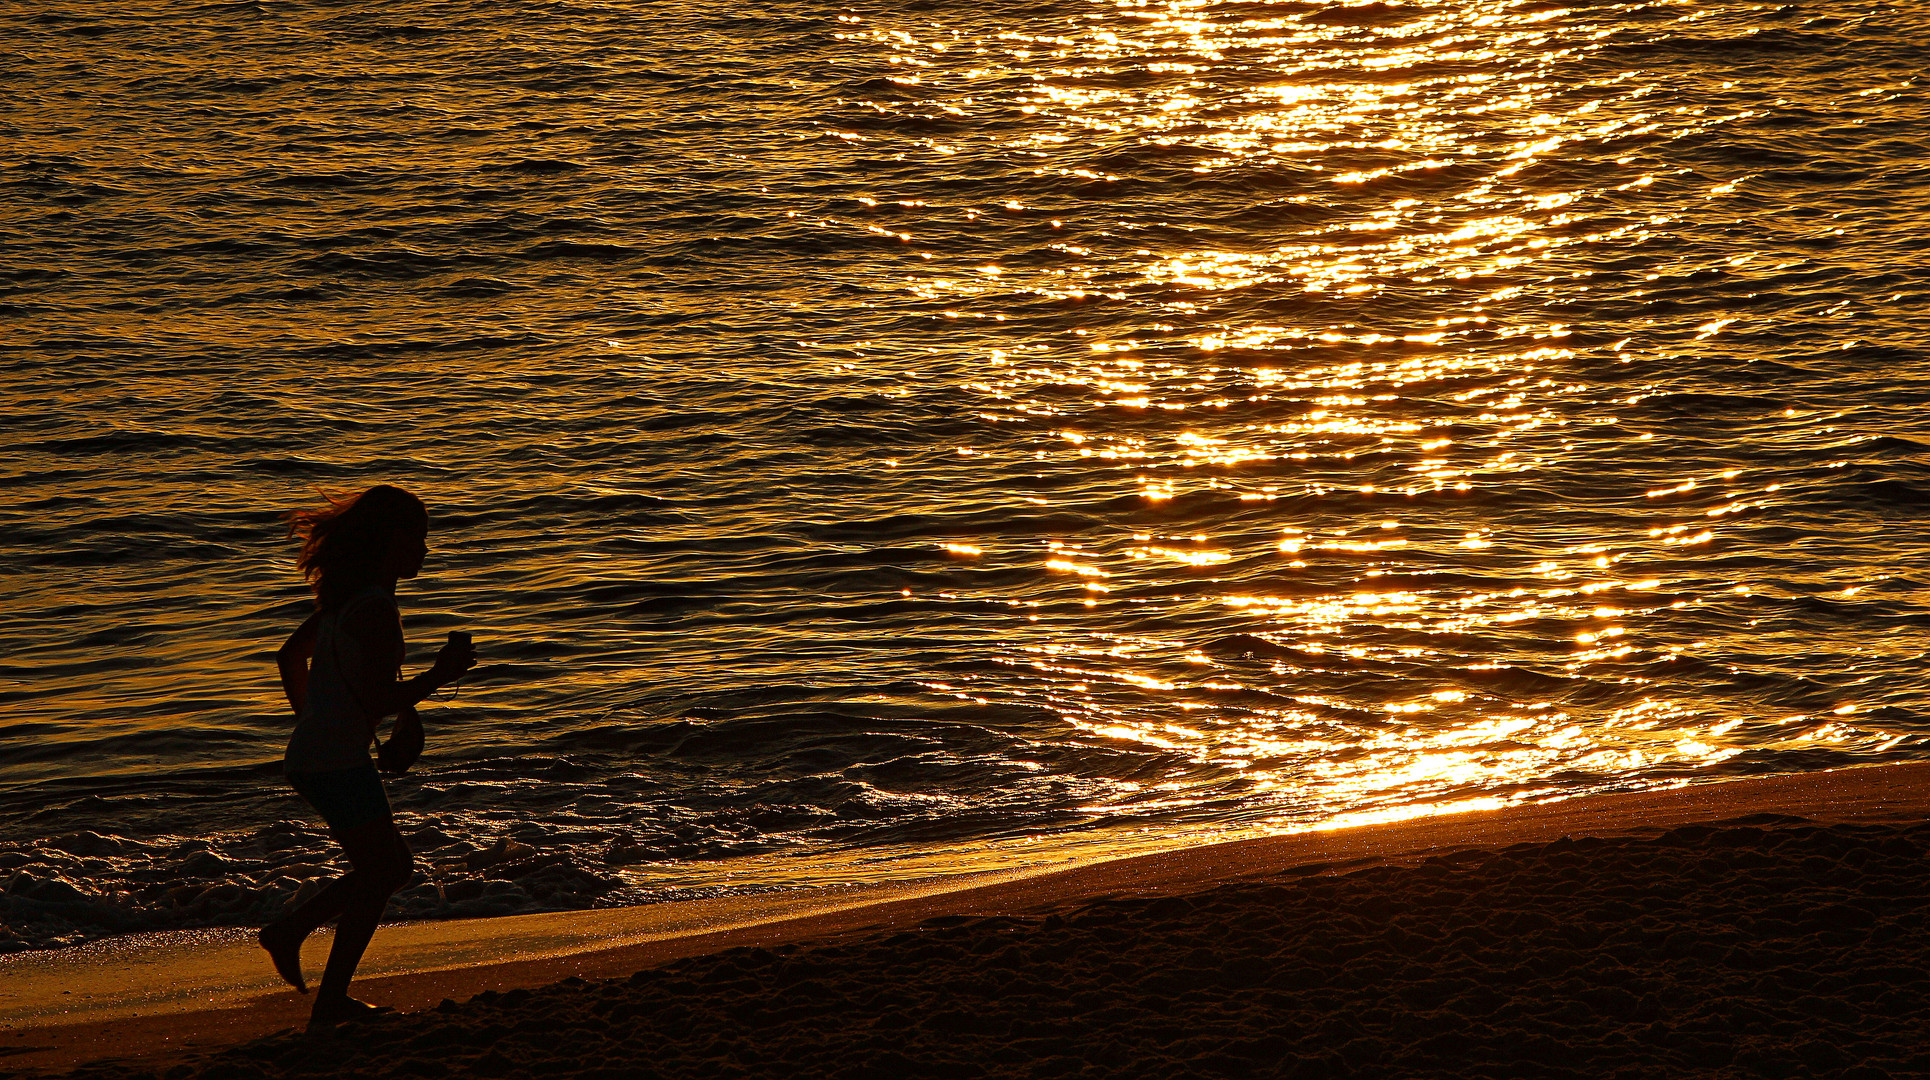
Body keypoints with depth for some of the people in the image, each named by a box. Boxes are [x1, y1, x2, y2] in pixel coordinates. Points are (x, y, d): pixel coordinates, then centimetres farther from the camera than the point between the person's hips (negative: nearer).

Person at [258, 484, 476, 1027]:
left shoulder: (343, 595, 12)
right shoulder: (375, 608, -18)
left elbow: (291, 655, 24)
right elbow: (379, 701, -22)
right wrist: (440, 674, -11)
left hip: (310, 755, 10)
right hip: (339, 764, -10)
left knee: (394, 866, 18)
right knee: (379, 876, 2)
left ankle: (289, 930, 18)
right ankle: (331, 1003, 6)